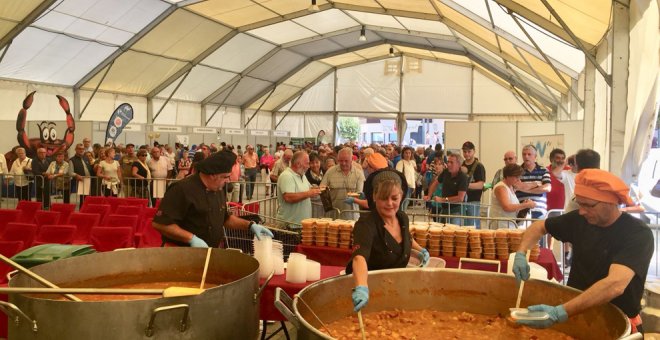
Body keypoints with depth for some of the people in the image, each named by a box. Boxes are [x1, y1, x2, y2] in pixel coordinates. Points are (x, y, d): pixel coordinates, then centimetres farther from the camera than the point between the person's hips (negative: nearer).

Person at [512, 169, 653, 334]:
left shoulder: (638, 234, -17)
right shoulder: (580, 220, -2)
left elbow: (615, 285, -31)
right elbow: (539, 227, 14)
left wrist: (559, 313, -40)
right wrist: (521, 254, -5)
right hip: (576, 315, 4)